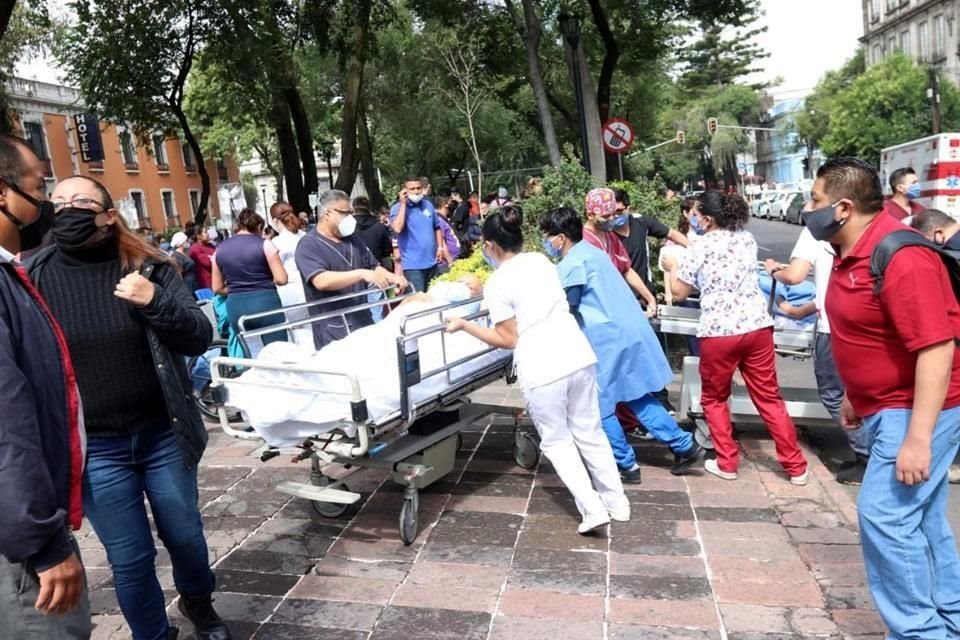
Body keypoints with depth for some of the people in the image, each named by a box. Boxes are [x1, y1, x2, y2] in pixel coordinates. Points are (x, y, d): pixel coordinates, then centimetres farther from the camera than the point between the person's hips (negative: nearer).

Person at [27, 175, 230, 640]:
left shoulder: (148, 268, -4)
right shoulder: (31, 278, -4)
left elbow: (199, 339, -7)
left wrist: (155, 302, -23)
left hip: (163, 434, 1)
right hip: (93, 448, 0)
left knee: (185, 535, 17)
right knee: (130, 558, 10)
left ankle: (198, 602, 47)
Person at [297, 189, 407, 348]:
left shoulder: (353, 239, 15)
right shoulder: (309, 246, -9)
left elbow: (374, 266, 21)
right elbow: (321, 281, -25)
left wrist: (392, 277, -2)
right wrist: (362, 274, -34)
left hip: (364, 323, 7)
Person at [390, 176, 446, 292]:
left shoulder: (428, 205, 9)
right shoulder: (398, 208, -7)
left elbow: (437, 228, 19)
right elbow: (398, 229, -26)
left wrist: (440, 247, 7)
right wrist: (403, 204, -20)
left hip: (432, 262, 6)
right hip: (413, 264, -6)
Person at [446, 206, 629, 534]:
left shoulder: (496, 284, -7)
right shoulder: (541, 260, 11)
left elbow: (508, 339, -4)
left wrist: (464, 325, 4)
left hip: (542, 369, -6)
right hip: (579, 355, 6)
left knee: (557, 442, 13)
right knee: (590, 432, 20)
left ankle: (592, 509, 10)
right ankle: (616, 501, 30)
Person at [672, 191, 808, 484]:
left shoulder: (699, 247, -5)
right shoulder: (747, 238, 9)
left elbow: (680, 293, 2)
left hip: (718, 332, -4)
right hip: (757, 326, 4)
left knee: (714, 399, 15)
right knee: (769, 398, 13)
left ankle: (727, 464, 18)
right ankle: (796, 466, 18)